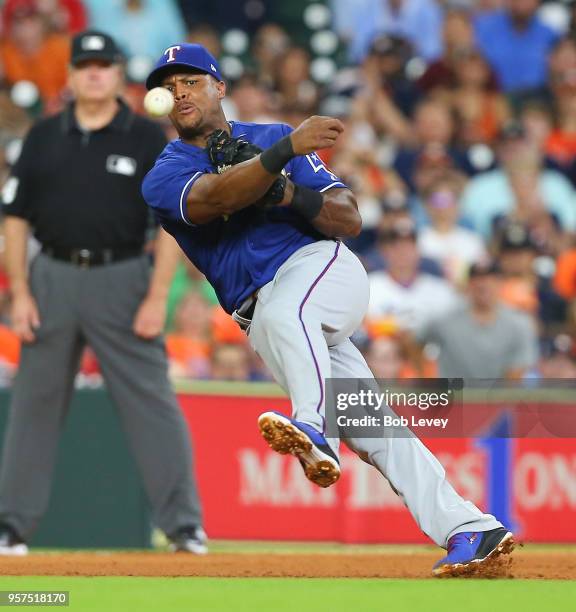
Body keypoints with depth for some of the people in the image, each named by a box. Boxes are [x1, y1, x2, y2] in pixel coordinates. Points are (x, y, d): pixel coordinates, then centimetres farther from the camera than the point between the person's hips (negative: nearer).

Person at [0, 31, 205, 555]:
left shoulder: (147, 138, 1)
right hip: (53, 278, 3)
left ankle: (184, 525, -4)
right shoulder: (44, 137, 9)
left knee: (151, 403, -6)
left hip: (122, 281, -3)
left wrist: (157, 297, -10)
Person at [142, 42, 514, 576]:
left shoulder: (271, 136, 10)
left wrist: (288, 195, -16)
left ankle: (313, 431, -58)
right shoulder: (164, 177, 8)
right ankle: (470, 530, -2)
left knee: (280, 312, -38)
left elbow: (349, 220, 3)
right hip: (266, 325, 3)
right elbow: (209, 199, -18)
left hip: (323, 267, -3)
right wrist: (286, 151, -30)